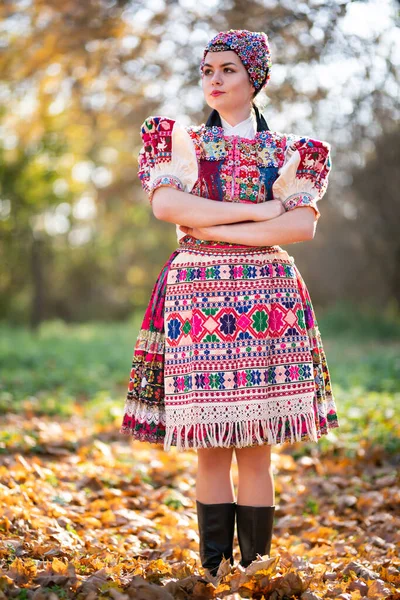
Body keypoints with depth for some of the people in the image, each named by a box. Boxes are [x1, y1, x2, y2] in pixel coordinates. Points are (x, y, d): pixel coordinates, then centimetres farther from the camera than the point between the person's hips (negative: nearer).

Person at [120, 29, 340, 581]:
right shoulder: (181, 140, 13)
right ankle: (214, 572, 10)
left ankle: (255, 567, 7)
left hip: (267, 298, 0)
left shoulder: (289, 152, 13)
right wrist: (259, 209, -10)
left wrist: (213, 228, -10)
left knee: (256, 448, -1)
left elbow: (303, 226, -4)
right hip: (196, 295, 0)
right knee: (210, 447, 0)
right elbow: (164, 205, -7)